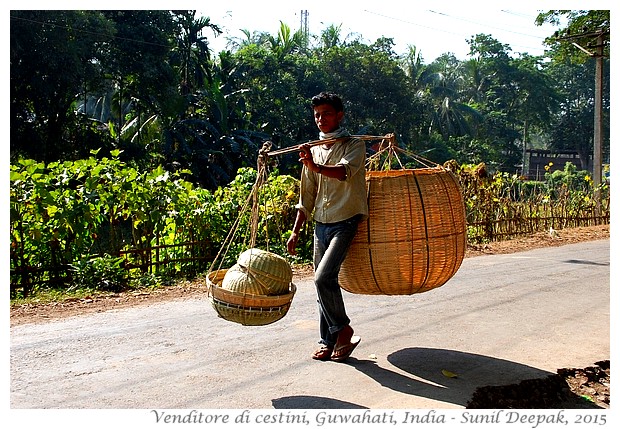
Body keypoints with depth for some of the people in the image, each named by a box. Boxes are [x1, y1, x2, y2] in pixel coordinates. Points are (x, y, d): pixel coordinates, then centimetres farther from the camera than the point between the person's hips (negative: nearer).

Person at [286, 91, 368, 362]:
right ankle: (328, 341, 21)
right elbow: (306, 197, 17)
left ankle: (342, 330, 2)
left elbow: (345, 172, -25)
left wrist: (316, 167, -43)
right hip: (321, 224, 6)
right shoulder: (313, 151, 14)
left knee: (323, 277, -19)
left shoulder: (354, 145, -2)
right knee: (323, 282, 8)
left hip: (346, 221, -6)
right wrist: (295, 232, 13)